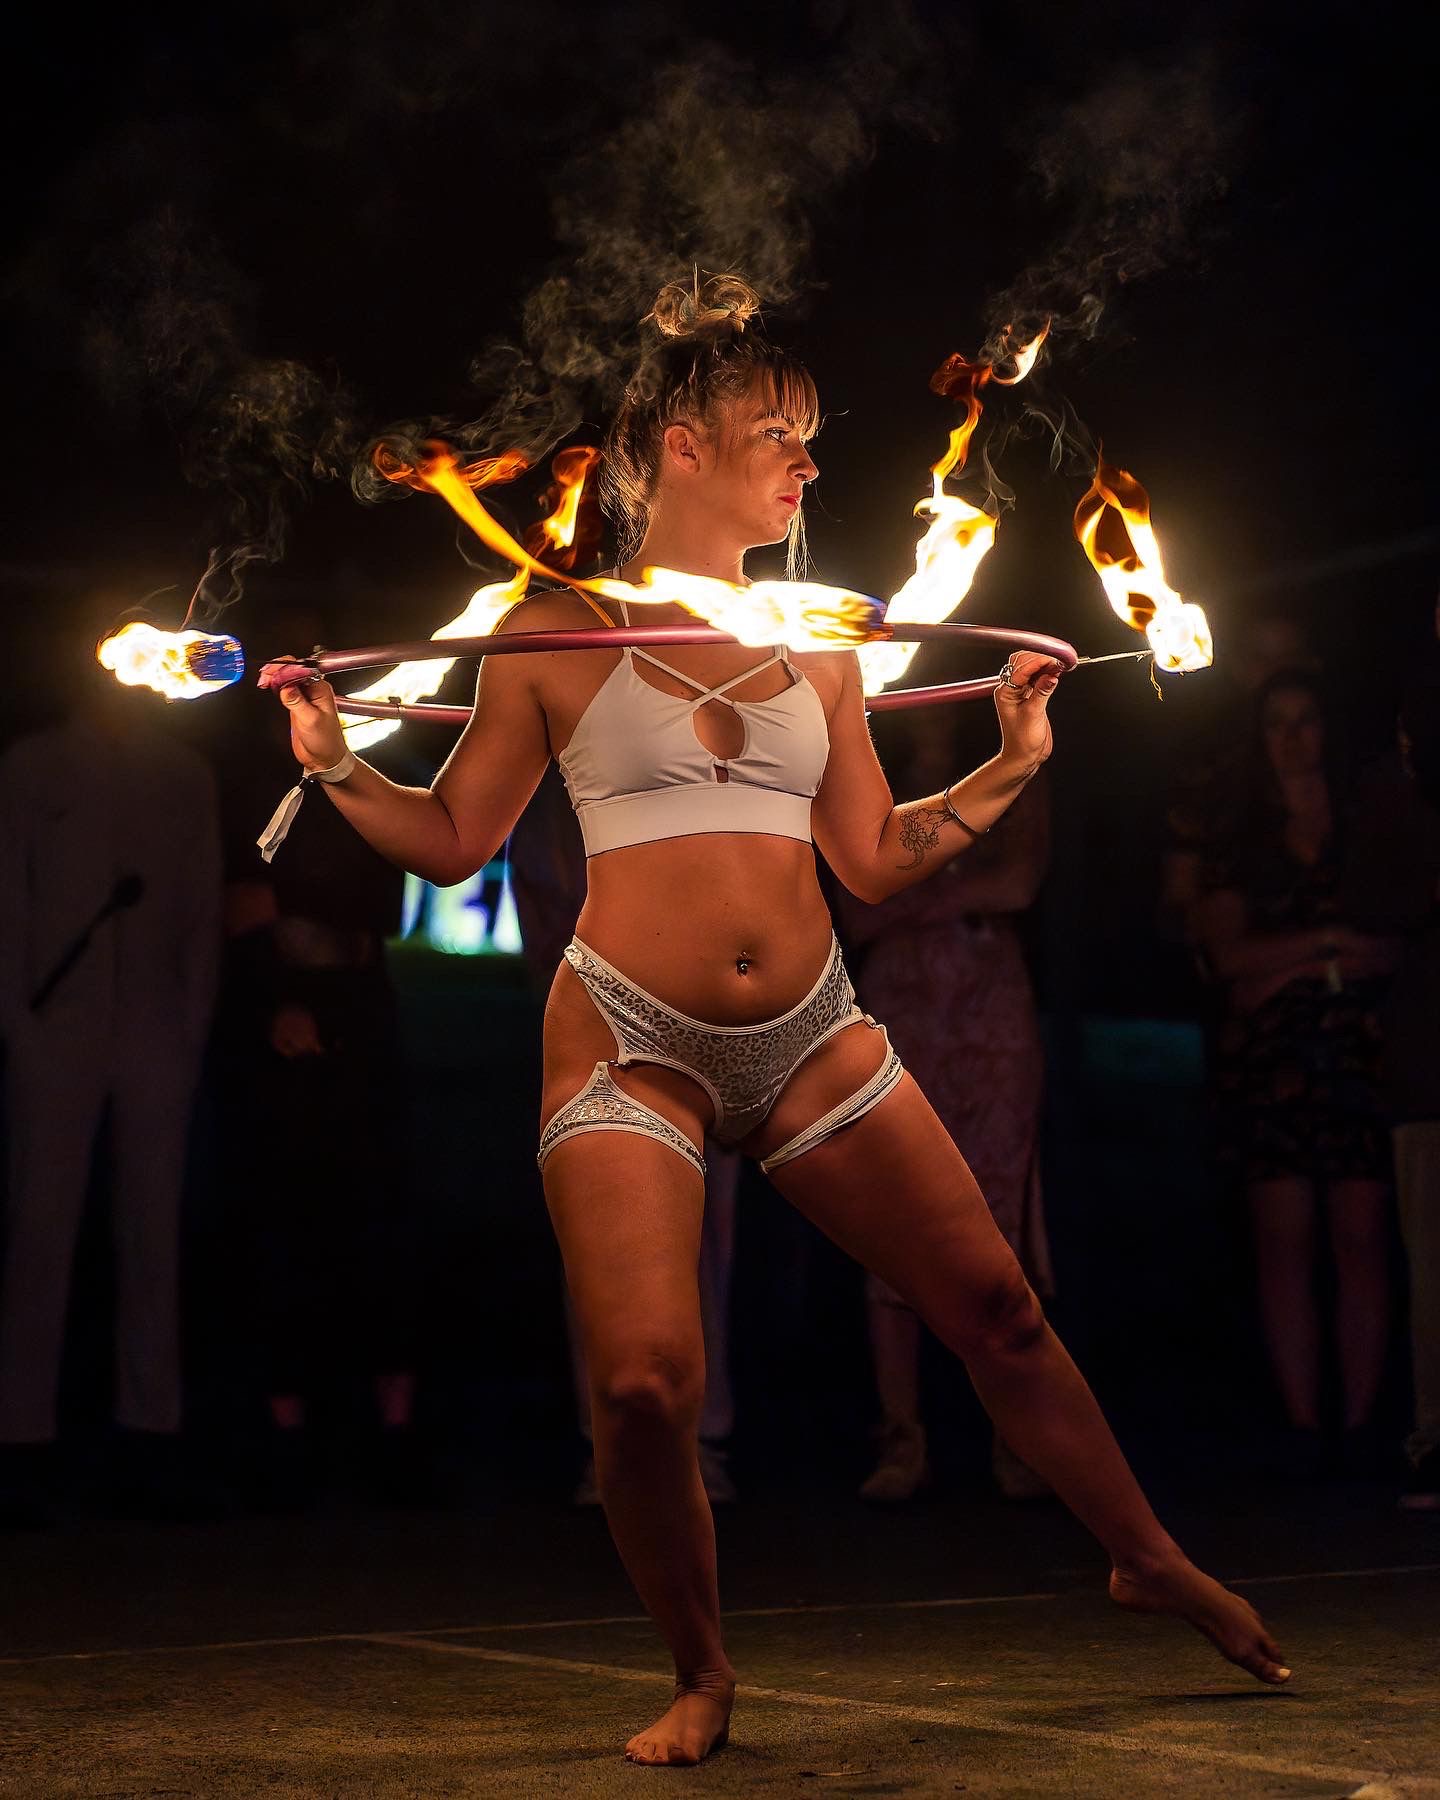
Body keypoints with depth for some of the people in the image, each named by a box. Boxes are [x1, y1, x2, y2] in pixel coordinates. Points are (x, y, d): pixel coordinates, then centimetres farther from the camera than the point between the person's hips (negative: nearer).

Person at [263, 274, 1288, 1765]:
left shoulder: (815, 646, 11)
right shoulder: (557, 634, 2)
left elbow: (872, 858, 15)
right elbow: (454, 839, 7)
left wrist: (1012, 766, 12)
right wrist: (334, 765, -6)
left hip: (813, 1041, 4)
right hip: (629, 1049, -3)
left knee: (997, 1311, 4)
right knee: (644, 1388, -16)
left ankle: (1149, 1563, 26)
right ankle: (700, 1675, 9)